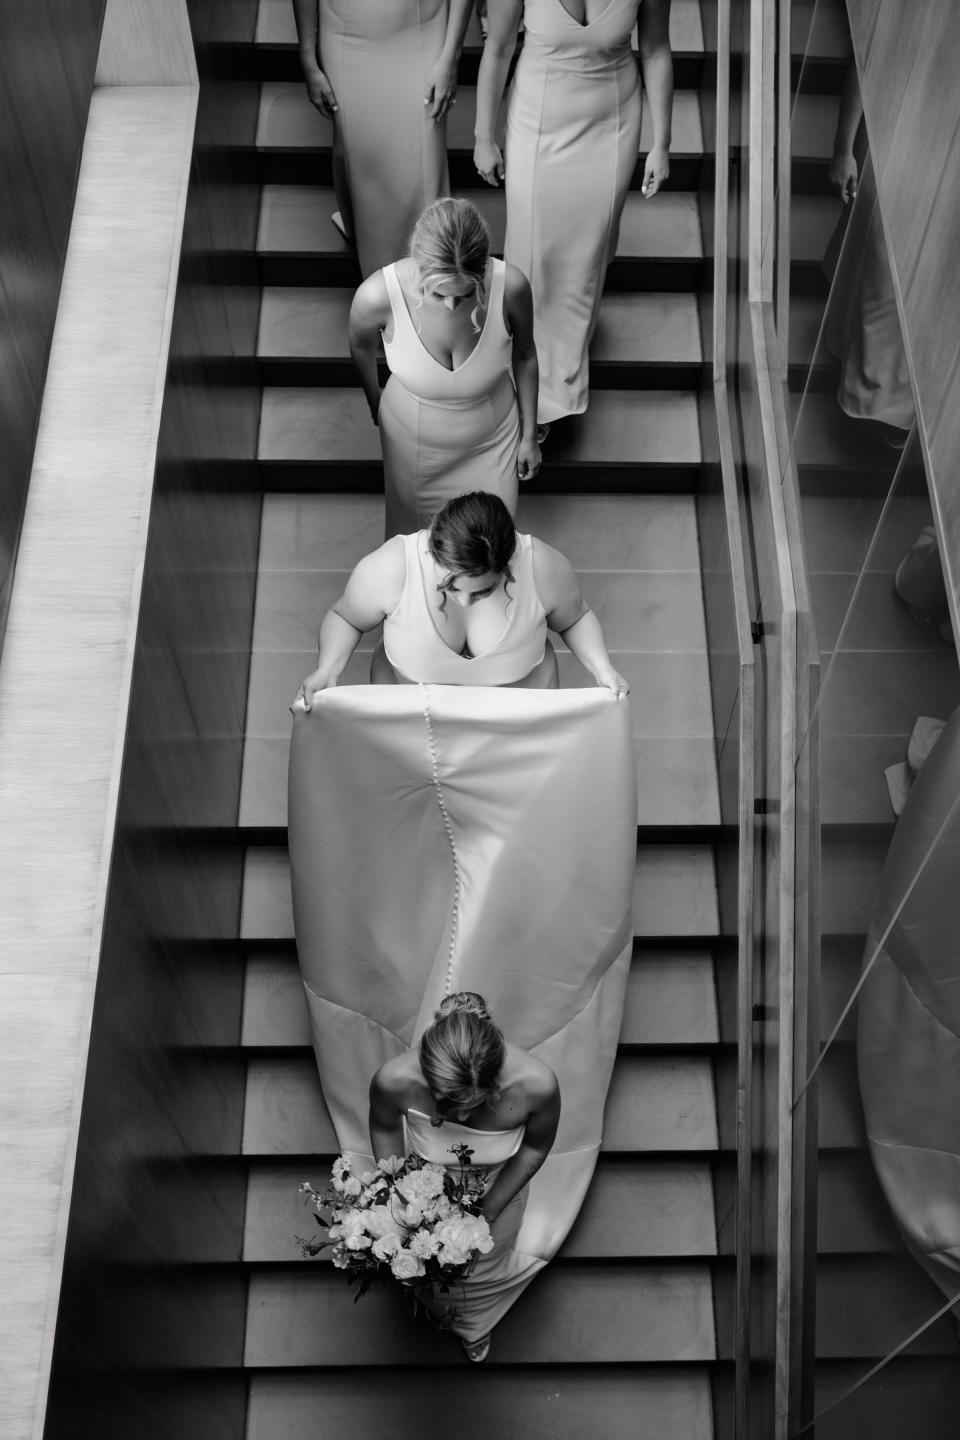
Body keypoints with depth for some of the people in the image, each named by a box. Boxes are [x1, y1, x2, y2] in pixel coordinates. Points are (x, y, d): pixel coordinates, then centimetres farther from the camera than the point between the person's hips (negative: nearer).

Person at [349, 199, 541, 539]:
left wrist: (529, 435, 3)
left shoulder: (510, 286, -32)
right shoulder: (378, 294, -34)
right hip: (413, 440, 0)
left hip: (492, 439, 1)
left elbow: (524, 357, -9)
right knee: (412, 528, 25)